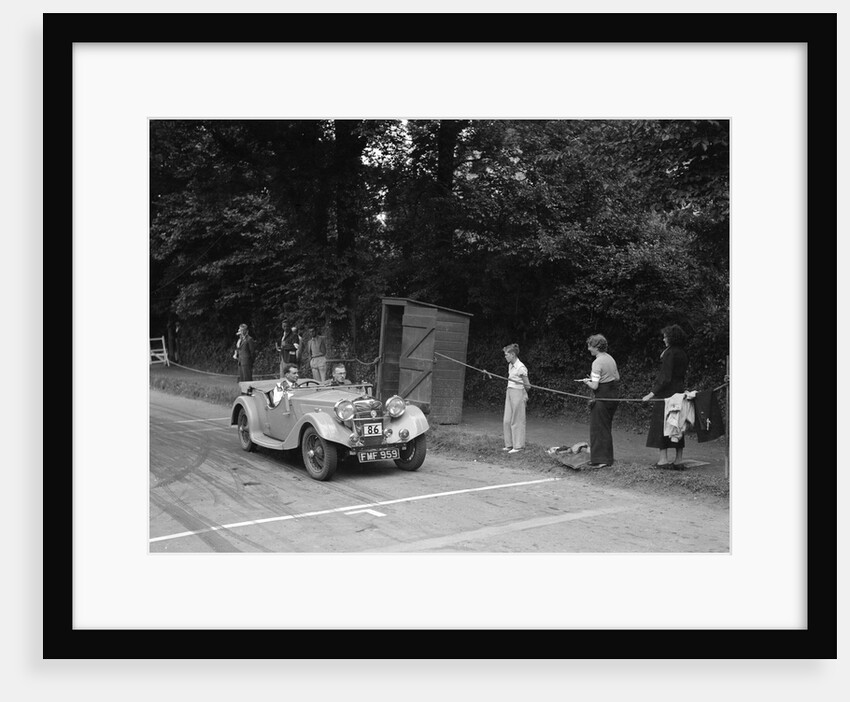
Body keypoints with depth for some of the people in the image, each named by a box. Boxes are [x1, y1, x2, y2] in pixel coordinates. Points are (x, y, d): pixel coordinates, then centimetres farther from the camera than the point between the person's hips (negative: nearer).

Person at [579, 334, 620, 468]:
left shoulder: (597, 362, -18)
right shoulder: (610, 358, 7)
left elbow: (594, 386, -20)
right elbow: (617, 378, 16)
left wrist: (586, 381, -1)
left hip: (602, 397, -8)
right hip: (613, 395, 8)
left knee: (598, 428, 1)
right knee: (606, 427, 17)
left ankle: (600, 460, 4)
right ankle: (608, 457, 24)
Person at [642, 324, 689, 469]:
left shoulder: (670, 353, -13)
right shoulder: (683, 354, 12)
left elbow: (665, 378, -18)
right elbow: (682, 374, 17)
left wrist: (652, 393, -16)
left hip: (666, 393, -8)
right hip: (679, 392, 8)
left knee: (660, 424, -2)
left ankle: (663, 459, -4)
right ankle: (678, 460, 14)